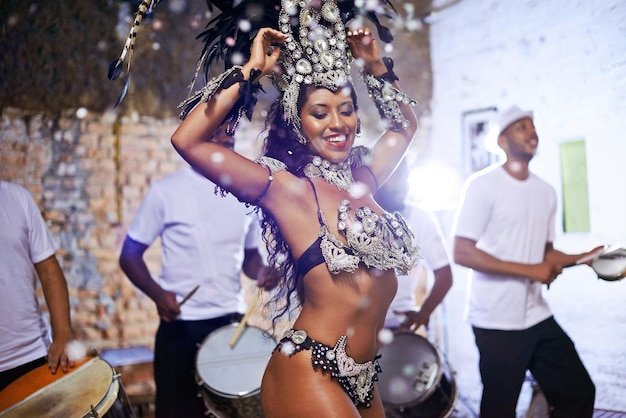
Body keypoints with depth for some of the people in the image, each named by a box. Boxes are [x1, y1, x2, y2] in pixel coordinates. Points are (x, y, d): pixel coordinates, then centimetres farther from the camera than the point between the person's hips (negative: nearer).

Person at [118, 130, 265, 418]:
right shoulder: (166, 191, -8)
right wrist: (157, 293, -21)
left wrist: (263, 273, -7)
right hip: (181, 325, -3)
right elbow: (130, 255, -4)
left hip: (233, 320, 4)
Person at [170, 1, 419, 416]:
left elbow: (406, 123, 26)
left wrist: (376, 66, 14)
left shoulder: (363, 179, 8)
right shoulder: (289, 189, -10)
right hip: (309, 375, -7)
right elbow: (187, 140, -20)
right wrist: (251, 71, -13)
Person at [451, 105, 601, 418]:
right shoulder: (482, 185, -9)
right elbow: (462, 253, -15)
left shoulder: (546, 192, 11)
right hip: (497, 323, -6)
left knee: (579, 392, 11)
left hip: (539, 318, 7)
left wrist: (584, 258, 1)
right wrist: (529, 271, -18)